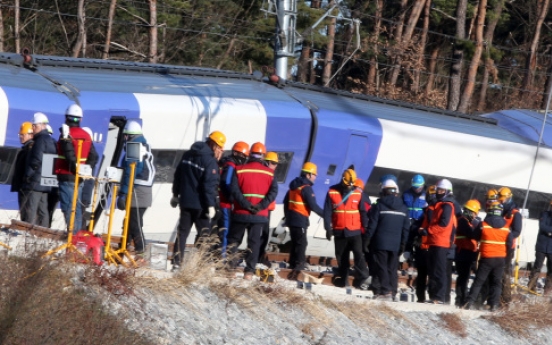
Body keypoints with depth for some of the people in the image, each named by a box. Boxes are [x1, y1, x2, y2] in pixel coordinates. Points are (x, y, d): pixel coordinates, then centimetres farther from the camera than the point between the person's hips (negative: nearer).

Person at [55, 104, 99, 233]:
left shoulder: (66, 135, -11)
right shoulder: (86, 136, 11)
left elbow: (70, 155, -22)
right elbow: (94, 157, 10)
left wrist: (75, 167, -11)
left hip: (67, 176, -7)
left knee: (68, 207, -8)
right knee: (77, 207, 13)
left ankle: (72, 233, -14)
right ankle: (77, 233, 14)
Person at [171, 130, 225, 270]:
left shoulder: (187, 155, 9)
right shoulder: (210, 161, -16)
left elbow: (178, 175, 16)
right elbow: (209, 184, -21)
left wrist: (175, 195, 25)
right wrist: (211, 205, -20)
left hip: (185, 201, 7)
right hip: (200, 204, -7)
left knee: (182, 232, 10)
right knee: (204, 233, 0)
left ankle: (177, 262, 7)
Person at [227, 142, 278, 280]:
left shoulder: (240, 170, -2)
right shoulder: (269, 173, 1)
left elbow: (234, 189, -12)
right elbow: (273, 191, -9)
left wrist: (246, 205, -15)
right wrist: (261, 206, -14)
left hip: (241, 213, 0)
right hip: (260, 215, 0)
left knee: (233, 239, 12)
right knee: (254, 243, 6)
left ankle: (227, 265, 4)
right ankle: (249, 271, 1)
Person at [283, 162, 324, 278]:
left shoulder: (294, 186, 13)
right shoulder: (306, 188, -15)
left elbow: (286, 201, 21)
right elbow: (313, 206, -18)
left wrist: (287, 215, 30)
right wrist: (325, 214, -10)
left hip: (291, 218, 9)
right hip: (300, 220, -9)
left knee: (295, 242, 14)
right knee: (301, 243, -8)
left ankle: (293, 263, 16)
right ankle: (299, 264, -13)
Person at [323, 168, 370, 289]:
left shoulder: (357, 193, 0)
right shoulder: (332, 192, -2)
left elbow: (362, 212, 4)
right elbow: (327, 212, -1)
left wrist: (366, 228, 0)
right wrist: (328, 228, -5)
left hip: (355, 231, -1)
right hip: (339, 231, 1)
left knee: (358, 254, -14)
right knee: (341, 257, 8)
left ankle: (363, 279, -15)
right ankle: (343, 279, 17)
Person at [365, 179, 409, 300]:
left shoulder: (379, 206, -5)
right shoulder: (403, 208, 8)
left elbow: (372, 225, -6)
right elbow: (406, 228, 9)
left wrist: (367, 241, -1)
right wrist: (403, 244, 15)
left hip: (380, 243, -4)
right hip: (396, 244, 4)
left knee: (381, 267, -3)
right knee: (392, 269, 8)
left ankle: (385, 291, -13)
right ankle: (392, 292, 5)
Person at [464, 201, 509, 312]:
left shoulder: (483, 225, -8)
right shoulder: (506, 227, 0)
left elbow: (474, 236, 4)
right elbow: (509, 243, 6)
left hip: (486, 257, -2)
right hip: (501, 258, 2)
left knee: (479, 281, 3)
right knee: (496, 282, 8)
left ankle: (470, 302, -5)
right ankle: (494, 304, 2)